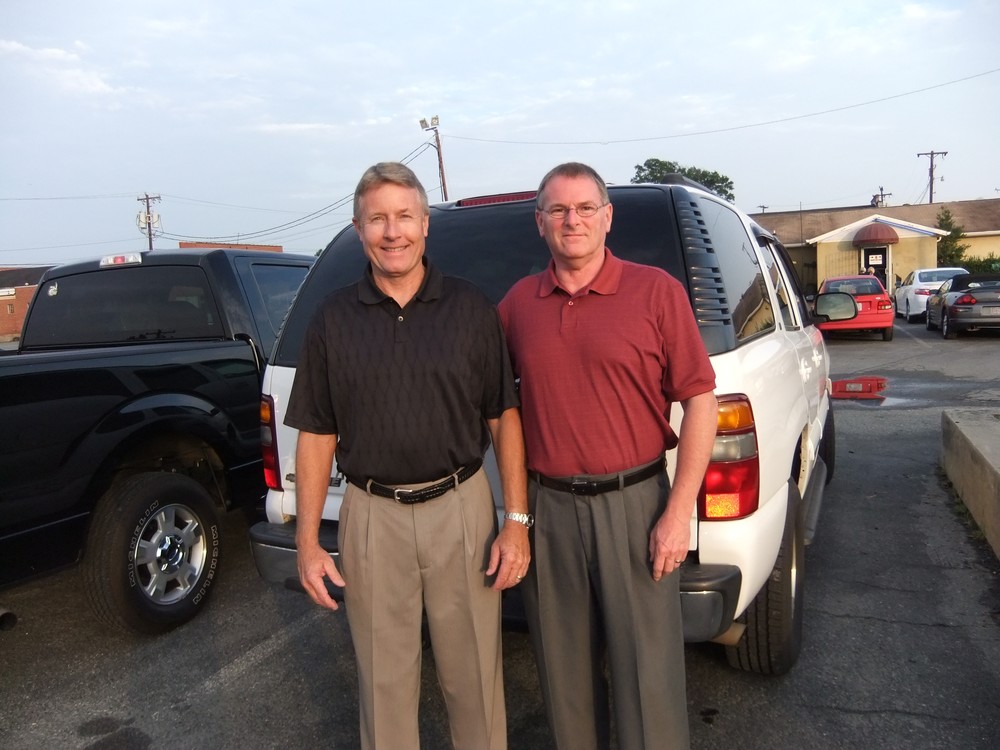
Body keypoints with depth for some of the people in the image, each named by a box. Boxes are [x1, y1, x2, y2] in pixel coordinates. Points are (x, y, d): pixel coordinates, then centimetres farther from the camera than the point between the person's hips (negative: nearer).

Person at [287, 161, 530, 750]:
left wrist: (517, 521, -4)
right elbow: (317, 435, 5)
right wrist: (308, 541, 1)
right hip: (373, 518, 1)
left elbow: (504, 418, 1)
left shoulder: (472, 309, 0)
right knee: (385, 683, 15)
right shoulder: (334, 319, 3)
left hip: (462, 509, -1)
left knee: (474, 678, 12)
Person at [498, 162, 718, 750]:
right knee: (565, 674, 18)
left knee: (648, 675, 6)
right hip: (548, 508, 3)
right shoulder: (518, 302, 6)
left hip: (633, 503, -3)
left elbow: (701, 401, -5)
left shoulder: (656, 291, -4)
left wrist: (678, 513, -10)